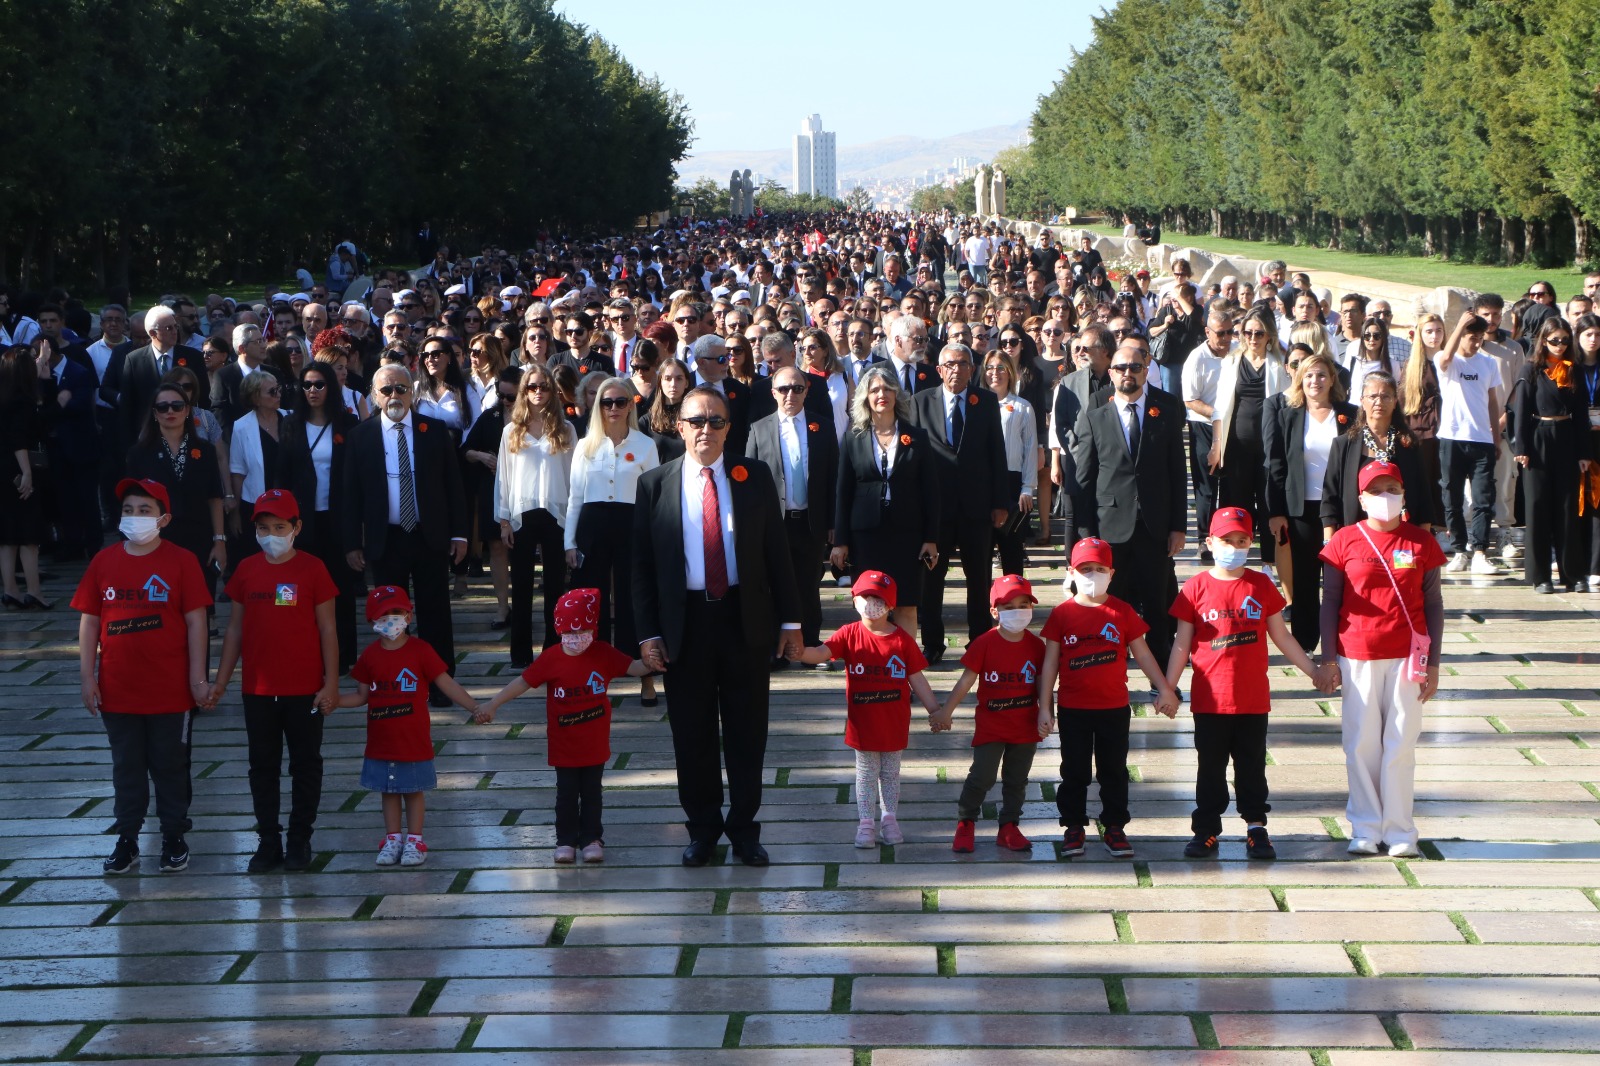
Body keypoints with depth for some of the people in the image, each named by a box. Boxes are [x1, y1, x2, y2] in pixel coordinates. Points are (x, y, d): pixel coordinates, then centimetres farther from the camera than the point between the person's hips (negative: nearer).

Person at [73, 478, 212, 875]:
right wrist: (87, 676, 0)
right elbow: (89, 621, 4)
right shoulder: (104, 562, 1)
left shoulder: (180, 561, -7)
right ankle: (126, 839, 22)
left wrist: (198, 677, -8)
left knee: (170, 766, 10)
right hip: (118, 691, 3)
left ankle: (174, 837, 23)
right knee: (126, 767, 12)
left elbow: (195, 620, -6)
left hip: (170, 691, -3)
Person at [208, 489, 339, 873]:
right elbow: (235, 629, 8)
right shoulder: (246, 571, 2)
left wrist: (331, 683, -8)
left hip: (305, 689, -3)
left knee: (306, 765, 7)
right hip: (258, 689, 3)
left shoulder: (311, 568, -7)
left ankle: (300, 839, 17)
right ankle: (268, 841, 18)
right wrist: (220, 681, 6)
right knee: (262, 766, 9)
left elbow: (327, 629, -4)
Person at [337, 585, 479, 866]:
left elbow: (447, 684, -7)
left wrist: (475, 707, -14)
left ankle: (414, 840, 17)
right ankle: (392, 839, 24)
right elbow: (362, 695, 9)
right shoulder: (371, 655, 1)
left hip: (414, 740, -3)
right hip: (381, 742, 3)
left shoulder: (420, 650, -8)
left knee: (414, 789, 7)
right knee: (388, 790, 13)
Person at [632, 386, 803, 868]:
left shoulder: (754, 477, 3)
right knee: (693, 735, 7)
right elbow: (643, 564, 2)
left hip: (745, 620, 0)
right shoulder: (655, 484, 0)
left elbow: (776, 551, 5)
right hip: (684, 624, 0)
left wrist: (790, 620, 1)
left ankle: (744, 829, 19)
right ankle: (702, 828, 21)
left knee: (747, 733, 6)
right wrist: (648, 634, -4)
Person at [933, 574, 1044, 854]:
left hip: (1025, 726, 3)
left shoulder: (1036, 646, -1)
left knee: (1016, 780, 11)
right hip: (990, 725, -3)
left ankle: (1009, 828, 23)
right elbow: (967, 680, -10)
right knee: (982, 776, -6)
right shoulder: (985, 644, -10)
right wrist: (946, 710, -17)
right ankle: (965, 823, 12)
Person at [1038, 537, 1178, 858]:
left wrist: (1165, 690, 6)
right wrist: (1045, 707, -2)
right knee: (1074, 771, 7)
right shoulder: (1062, 614, -2)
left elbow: (1143, 654, 8)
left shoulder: (1122, 612, 1)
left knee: (1114, 770, 8)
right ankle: (1074, 826, 18)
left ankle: (1114, 827, 17)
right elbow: (1050, 663, 1)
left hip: (1115, 708, 1)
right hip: (1073, 708, -1)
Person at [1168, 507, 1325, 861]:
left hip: (1254, 698, 1)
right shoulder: (1196, 588, -2)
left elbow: (1281, 637, 12)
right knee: (1211, 766, 6)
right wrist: (1167, 688, -2)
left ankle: (1256, 827, 17)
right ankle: (1206, 830, 15)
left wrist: (1314, 672, 13)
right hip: (1210, 698, -1)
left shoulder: (1261, 586, 4)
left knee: (1252, 764, 8)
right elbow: (1182, 643, 2)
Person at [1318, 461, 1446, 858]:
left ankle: (1399, 831, 9)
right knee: (1361, 743, 3)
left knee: (1401, 743, 2)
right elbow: (1330, 602, 3)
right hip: (1357, 657, 0)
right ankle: (1365, 828, 12)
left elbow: (1433, 604, 5)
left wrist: (1433, 663, 2)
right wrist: (1327, 660, 0)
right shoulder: (1345, 541, 0)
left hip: (1406, 657, 0)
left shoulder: (1421, 542, 2)